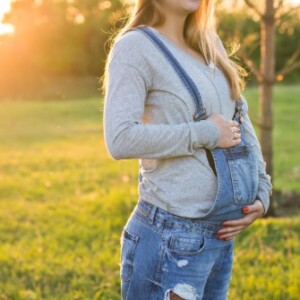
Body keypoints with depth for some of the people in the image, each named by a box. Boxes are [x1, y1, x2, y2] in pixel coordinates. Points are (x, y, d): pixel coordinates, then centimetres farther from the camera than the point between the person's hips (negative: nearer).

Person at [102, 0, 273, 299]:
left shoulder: (211, 44, 12)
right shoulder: (136, 46, -11)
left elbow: (242, 119, 16)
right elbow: (120, 139, -22)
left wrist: (262, 192, 4)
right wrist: (207, 134, -17)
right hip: (172, 237, -7)